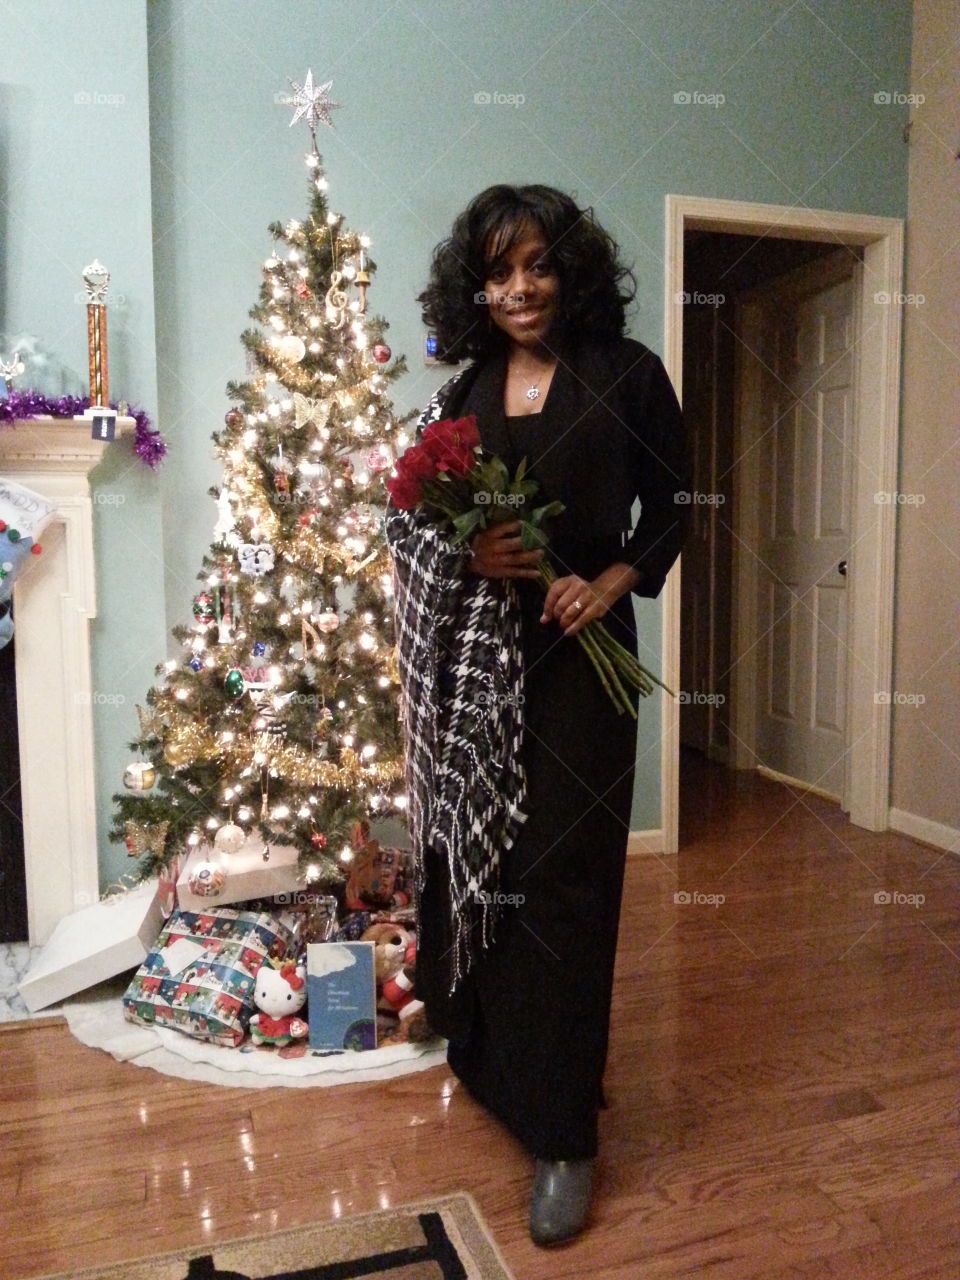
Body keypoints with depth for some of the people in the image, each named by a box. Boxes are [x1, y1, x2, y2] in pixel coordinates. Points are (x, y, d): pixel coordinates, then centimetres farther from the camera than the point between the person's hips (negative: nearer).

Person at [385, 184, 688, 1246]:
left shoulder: (626, 375, 1)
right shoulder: (466, 390, 10)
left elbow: (670, 507, 5)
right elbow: (408, 520, 11)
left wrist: (613, 580, -12)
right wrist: (465, 554, -10)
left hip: (576, 650, -3)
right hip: (477, 655, 4)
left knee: (559, 879, -2)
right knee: (471, 857, 11)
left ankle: (564, 1136, 13)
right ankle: (484, 1052, 36)